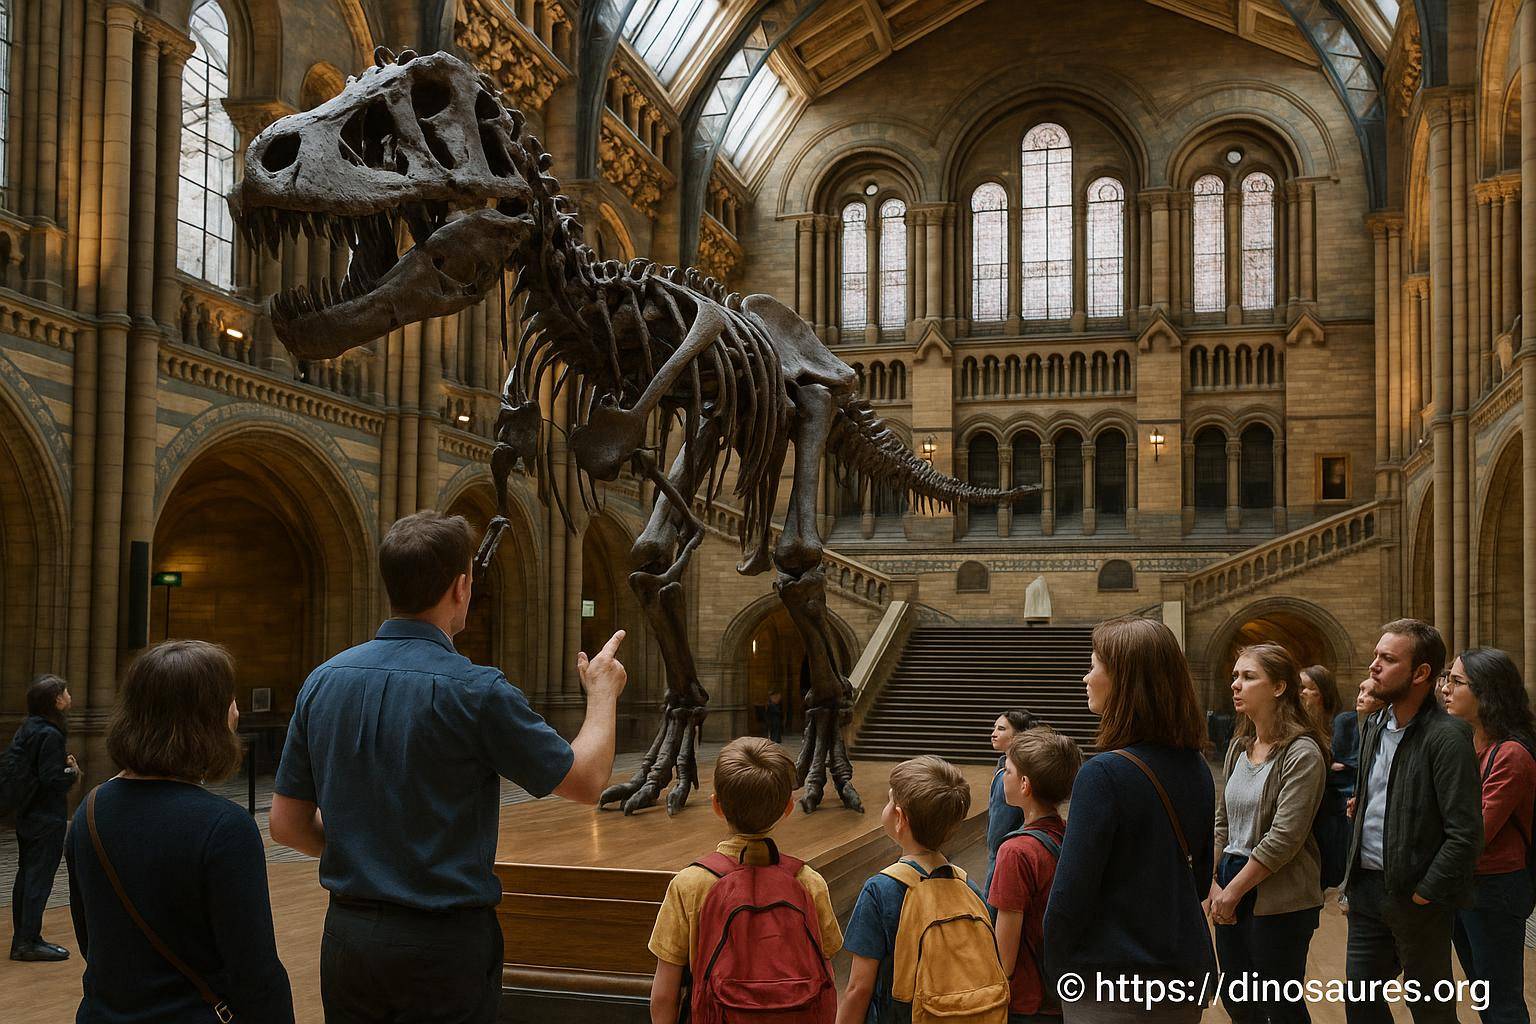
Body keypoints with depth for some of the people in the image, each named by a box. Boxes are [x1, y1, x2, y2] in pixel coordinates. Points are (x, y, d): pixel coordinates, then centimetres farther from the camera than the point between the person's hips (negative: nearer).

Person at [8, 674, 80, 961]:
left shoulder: (26, 730, 9)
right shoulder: (50, 735, -19)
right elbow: (52, 780, -23)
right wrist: (73, 774, -4)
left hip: (27, 816, 9)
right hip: (47, 819, -9)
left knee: (26, 877, 14)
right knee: (39, 880, -3)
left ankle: (21, 938, 22)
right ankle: (29, 942, 0)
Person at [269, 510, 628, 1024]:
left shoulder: (323, 680, -1)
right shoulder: (475, 691, -17)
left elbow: (287, 824, 5)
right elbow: (585, 781, -6)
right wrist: (602, 693, 10)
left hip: (346, 934, 5)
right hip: (443, 942, -5)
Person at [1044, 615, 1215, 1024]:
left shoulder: (1103, 775, -22)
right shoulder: (1197, 770, 2)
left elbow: (1071, 894, -20)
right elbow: (1199, 878, 12)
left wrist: (1056, 971, -7)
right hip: (1189, 975, 7)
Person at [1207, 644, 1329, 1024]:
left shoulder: (1302, 753, -14)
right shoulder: (1239, 747, 9)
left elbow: (1284, 838, -19)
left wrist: (1234, 890, -14)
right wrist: (1214, 883, 1)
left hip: (1278, 900, -7)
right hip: (1231, 892, 7)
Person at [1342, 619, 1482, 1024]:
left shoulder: (1448, 737, -17)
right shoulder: (1375, 726, 8)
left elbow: (1465, 834, -20)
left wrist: (1423, 894, -18)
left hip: (1416, 898, -7)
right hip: (1367, 886, 7)